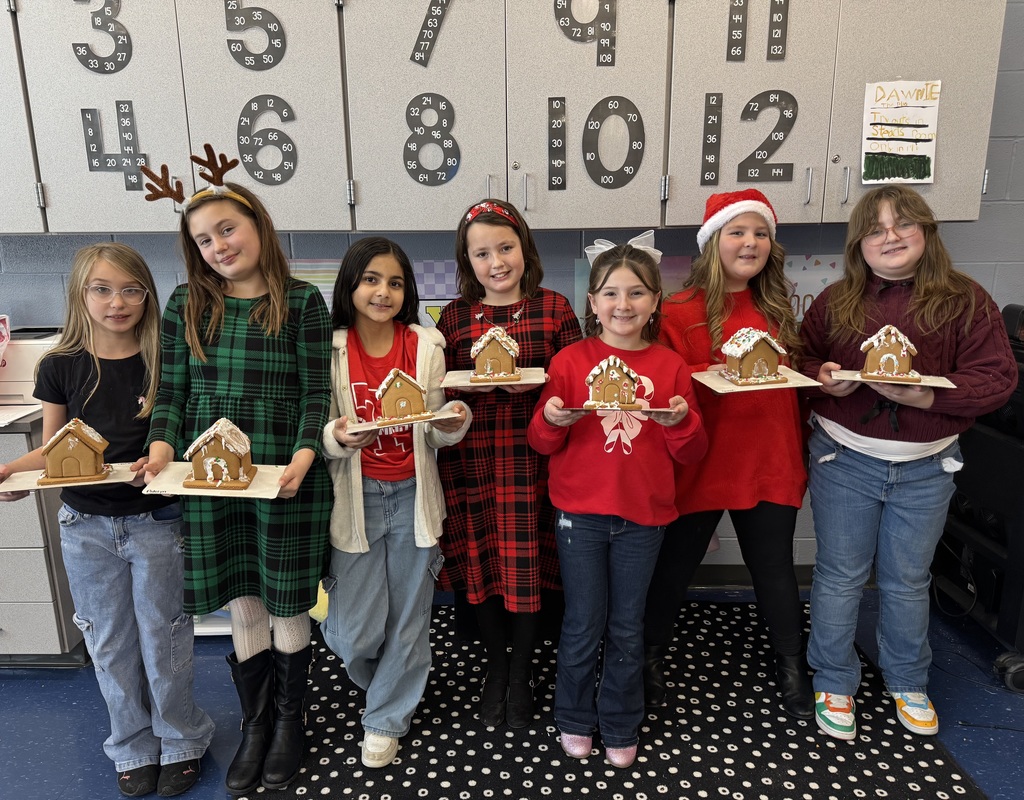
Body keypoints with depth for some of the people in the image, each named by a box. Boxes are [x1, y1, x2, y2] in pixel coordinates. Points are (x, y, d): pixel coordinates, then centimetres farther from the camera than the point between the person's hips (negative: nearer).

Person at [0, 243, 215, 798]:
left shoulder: (164, 361, -7)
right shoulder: (61, 367, -2)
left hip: (156, 521, -2)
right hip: (86, 527, 2)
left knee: (163, 641, 9)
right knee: (111, 646, 15)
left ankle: (181, 741, 32)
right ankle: (133, 747, 36)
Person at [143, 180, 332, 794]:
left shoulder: (302, 302, -2)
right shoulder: (187, 305, 8)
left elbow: (316, 392, -5)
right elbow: (172, 393, 8)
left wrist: (303, 457, -20)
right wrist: (161, 448, -9)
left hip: (286, 480, -2)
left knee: (287, 605, 10)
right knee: (244, 607, 13)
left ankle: (289, 719, 34)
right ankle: (255, 725, 34)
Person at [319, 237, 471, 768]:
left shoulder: (426, 346, -2)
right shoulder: (330, 349, -6)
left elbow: (435, 434, 3)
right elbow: (321, 437, -3)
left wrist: (452, 423, -19)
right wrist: (338, 438, -25)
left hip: (412, 495, 1)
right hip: (355, 498, -1)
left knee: (409, 618, 11)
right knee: (355, 633, 3)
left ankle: (386, 719, 35)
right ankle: (389, 685, 39)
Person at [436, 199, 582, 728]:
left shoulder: (553, 308, 2)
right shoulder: (454, 316, 6)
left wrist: (538, 381, -16)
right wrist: (469, 384, -12)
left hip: (533, 452, -1)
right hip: (471, 456, 2)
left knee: (528, 561, 5)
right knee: (482, 561, 9)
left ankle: (521, 674, 27)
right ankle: (495, 668, 32)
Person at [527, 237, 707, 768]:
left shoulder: (671, 367, 1)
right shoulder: (570, 361, -4)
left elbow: (691, 454, 3)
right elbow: (544, 443, -1)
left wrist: (681, 420, -17)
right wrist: (551, 418, -22)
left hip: (644, 515, 1)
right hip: (580, 512, -1)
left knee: (627, 629, 13)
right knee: (583, 624, 9)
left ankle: (620, 727, 34)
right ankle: (575, 719, 34)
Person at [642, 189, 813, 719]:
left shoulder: (775, 308, 8)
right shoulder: (680, 312, -10)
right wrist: (714, 374, -28)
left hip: (770, 462, 4)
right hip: (701, 462, -4)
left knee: (774, 566, 15)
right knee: (676, 565, 11)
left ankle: (791, 666, 36)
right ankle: (650, 657, 33)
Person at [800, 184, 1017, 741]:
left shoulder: (965, 301, -4)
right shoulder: (836, 303, 0)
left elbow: (997, 377, -9)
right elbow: (801, 359, 7)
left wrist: (927, 396, -24)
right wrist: (823, 379, -16)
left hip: (926, 467, 0)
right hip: (844, 460, 0)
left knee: (907, 580, 16)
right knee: (840, 575, 9)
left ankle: (907, 682, 39)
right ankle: (834, 684, 27)